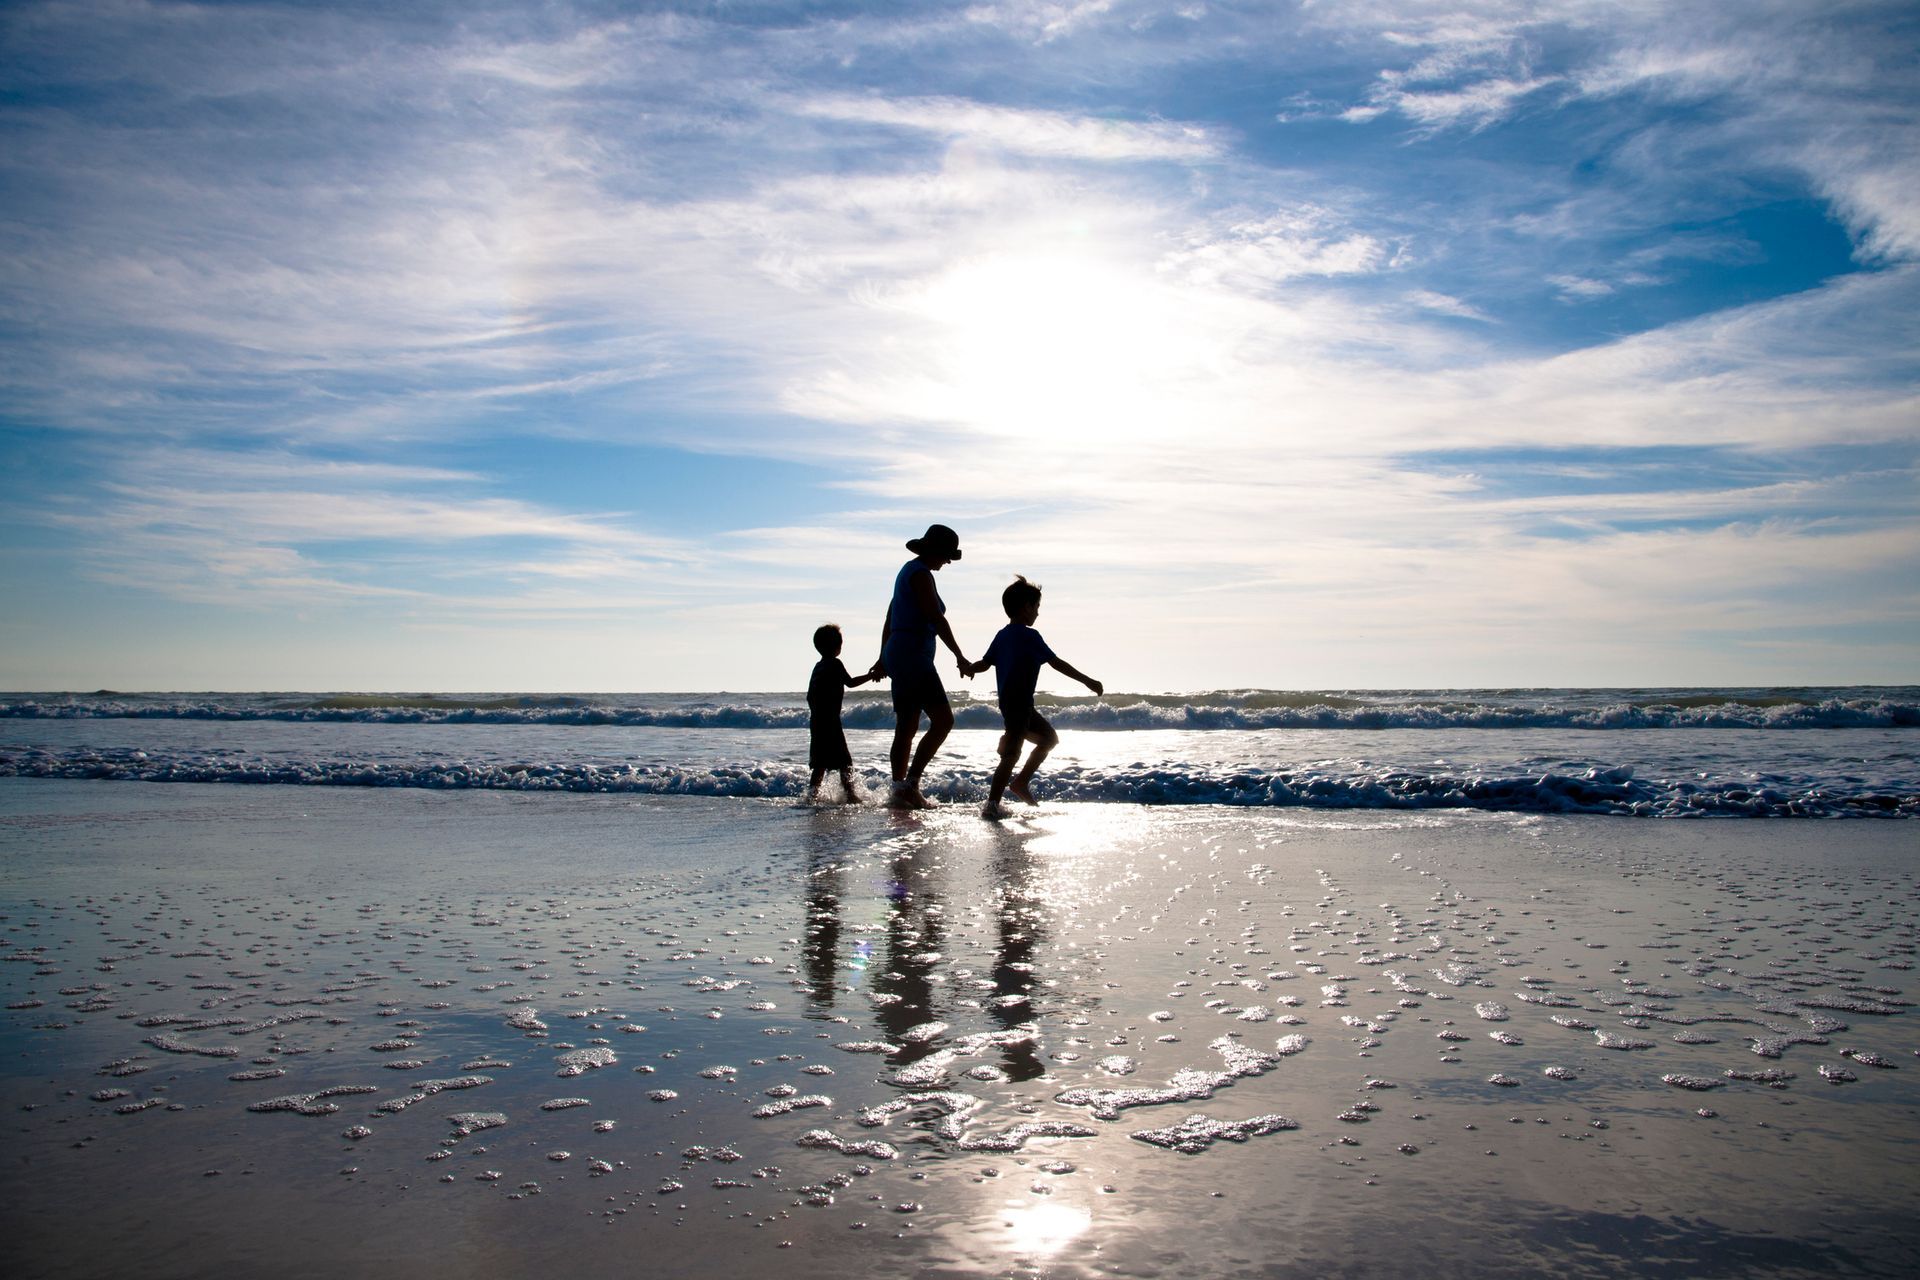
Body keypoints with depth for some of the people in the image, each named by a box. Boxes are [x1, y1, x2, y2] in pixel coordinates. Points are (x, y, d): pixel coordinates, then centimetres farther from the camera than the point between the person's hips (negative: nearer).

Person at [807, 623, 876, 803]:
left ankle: (812, 795, 10)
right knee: (844, 761, -4)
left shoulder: (818, 666, 15)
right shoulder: (835, 664, -8)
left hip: (815, 720, 8)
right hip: (830, 721, -8)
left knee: (820, 762, 12)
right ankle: (850, 795, -7)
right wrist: (871, 675, 2)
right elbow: (850, 682, -7)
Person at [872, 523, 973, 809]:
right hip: (913, 657, -10)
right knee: (943, 720, -12)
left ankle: (899, 791, 12)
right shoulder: (920, 574, -11)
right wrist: (961, 658, -15)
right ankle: (910, 784, -14)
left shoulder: (908, 571, 19)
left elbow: (889, 619, 25)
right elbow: (936, 619, -18)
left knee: (906, 728, 10)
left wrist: (883, 659, 30)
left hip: (898, 656, 10)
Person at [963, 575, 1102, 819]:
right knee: (1012, 753, -9)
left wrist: (968, 668, 15)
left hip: (1008, 700, 10)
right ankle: (992, 805, -10)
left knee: (1050, 737, 21)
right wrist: (1087, 681, -7)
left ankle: (1021, 781, 20)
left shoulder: (1003, 635, 12)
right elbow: (1056, 663, -11)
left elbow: (985, 663, 4)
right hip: (1019, 703, -10)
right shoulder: (1030, 636, -12)